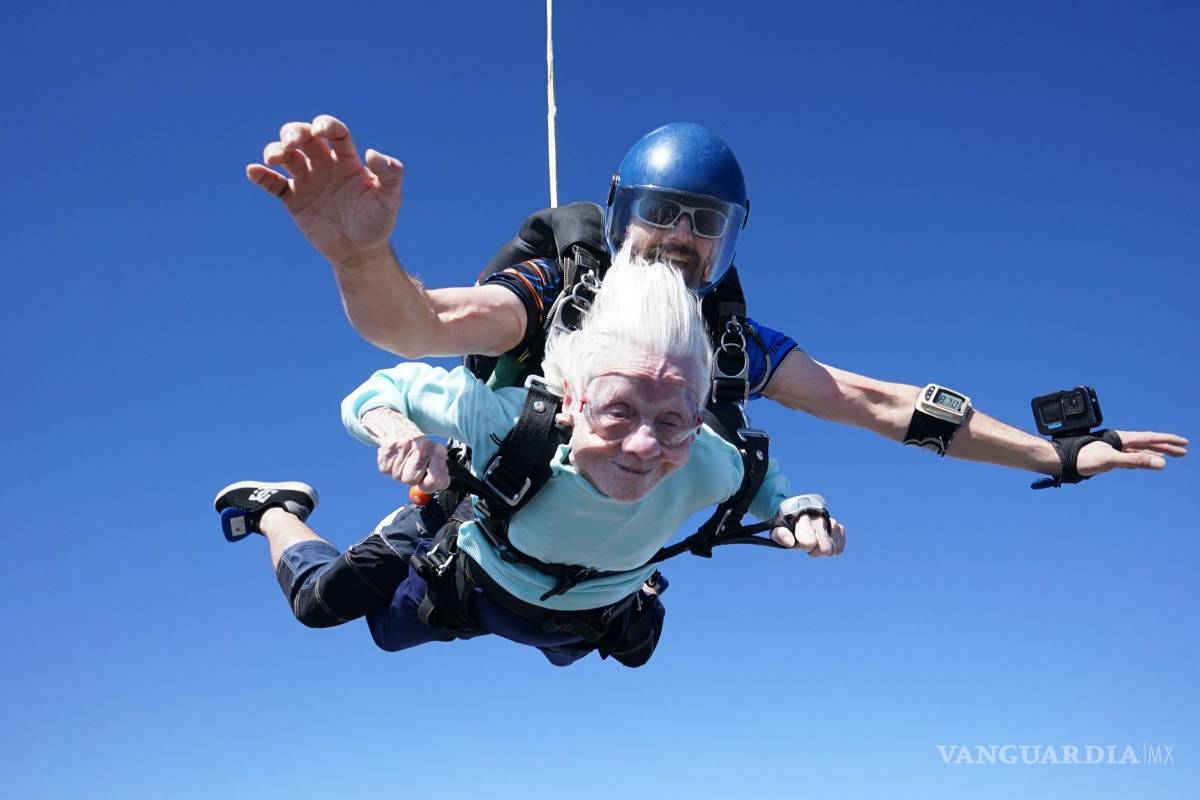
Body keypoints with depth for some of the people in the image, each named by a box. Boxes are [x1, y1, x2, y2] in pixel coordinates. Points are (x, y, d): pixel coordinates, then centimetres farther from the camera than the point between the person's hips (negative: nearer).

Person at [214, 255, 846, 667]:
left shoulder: (702, 465, -40)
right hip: (469, 585, -3)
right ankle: (274, 510, 42)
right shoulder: (505, 417, -47)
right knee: (318, 600, 11)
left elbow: (757, 474, -15)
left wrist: (796, 510, -37)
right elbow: (384, 388, -31)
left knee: (633, 644, 36)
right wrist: (397, 429, -54)